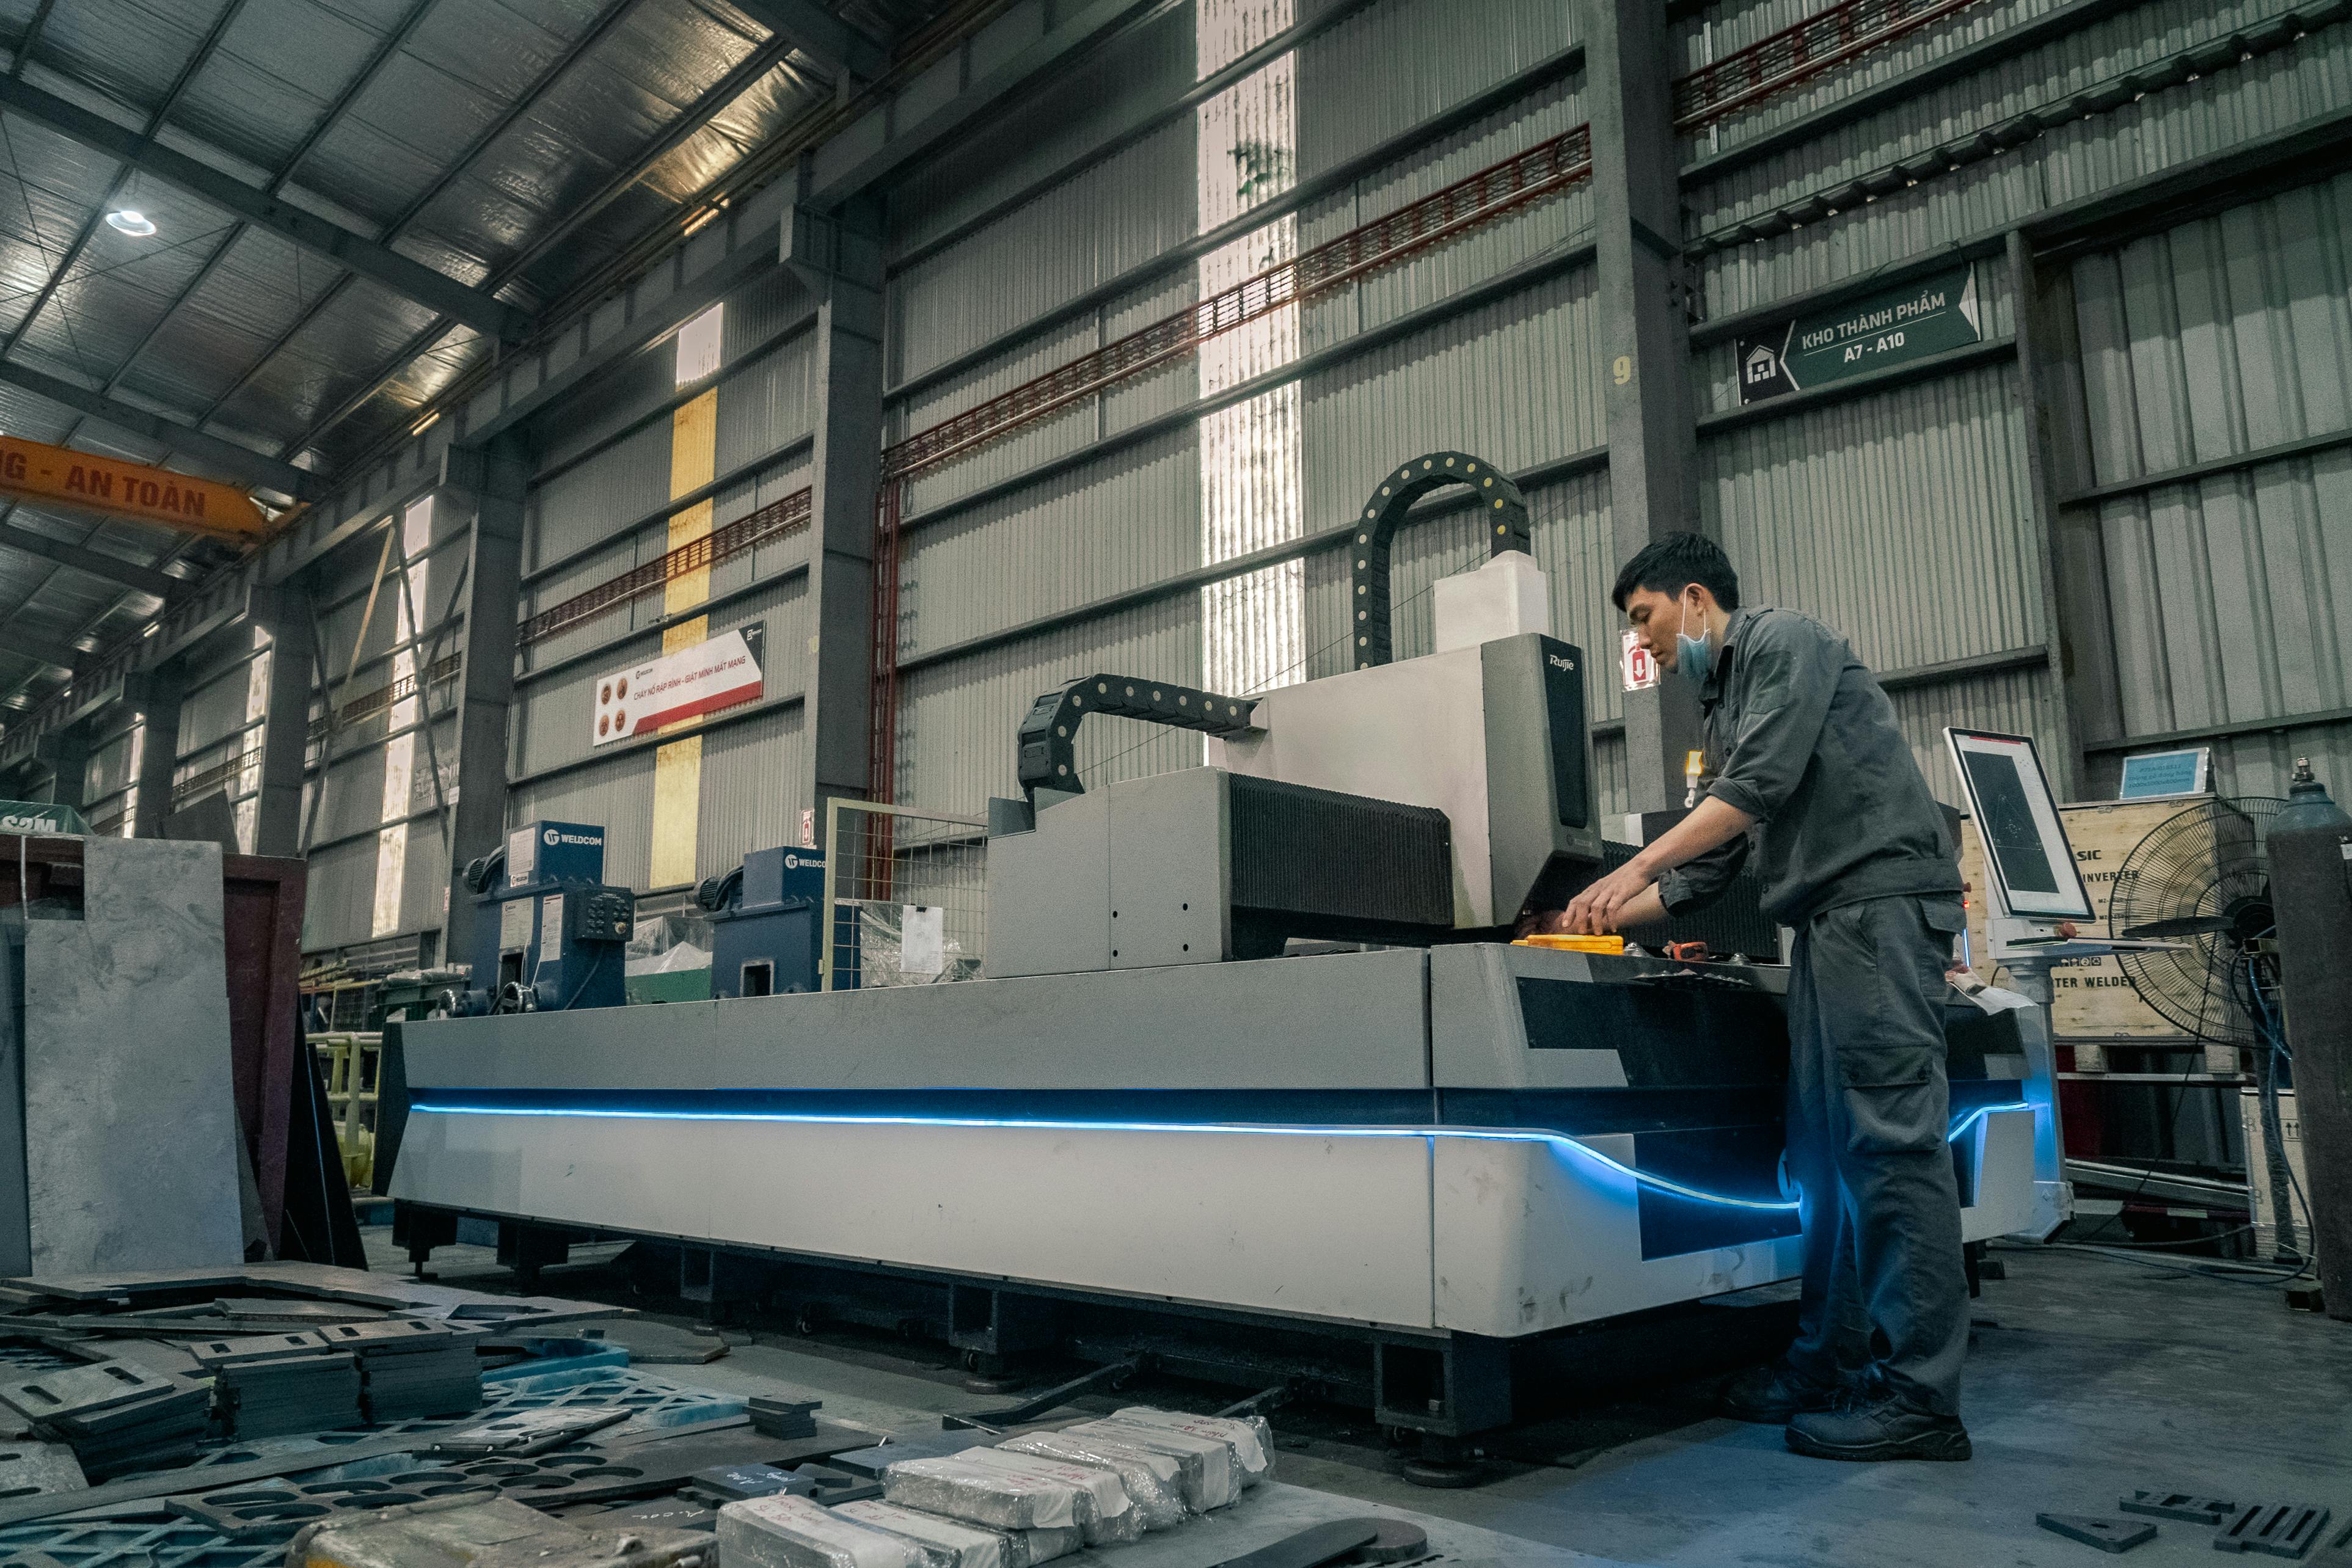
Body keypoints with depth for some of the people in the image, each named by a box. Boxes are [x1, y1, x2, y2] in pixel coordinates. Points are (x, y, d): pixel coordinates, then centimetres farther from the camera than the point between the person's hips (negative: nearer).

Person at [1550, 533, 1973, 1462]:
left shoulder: (1782, 640, 0)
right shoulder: (1725, 707, 26)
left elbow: (1763, 782, -15)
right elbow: (1708, 870, 23)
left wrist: (1636, 867, -16)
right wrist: (1604, 918, 15)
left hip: (1880, 899, -10)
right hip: (1829, 923, 10)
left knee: (1891, 1138, -11)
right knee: (1822, 1148, 8)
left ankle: (1919, 1396, -8)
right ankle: (1831, 1359, 15)